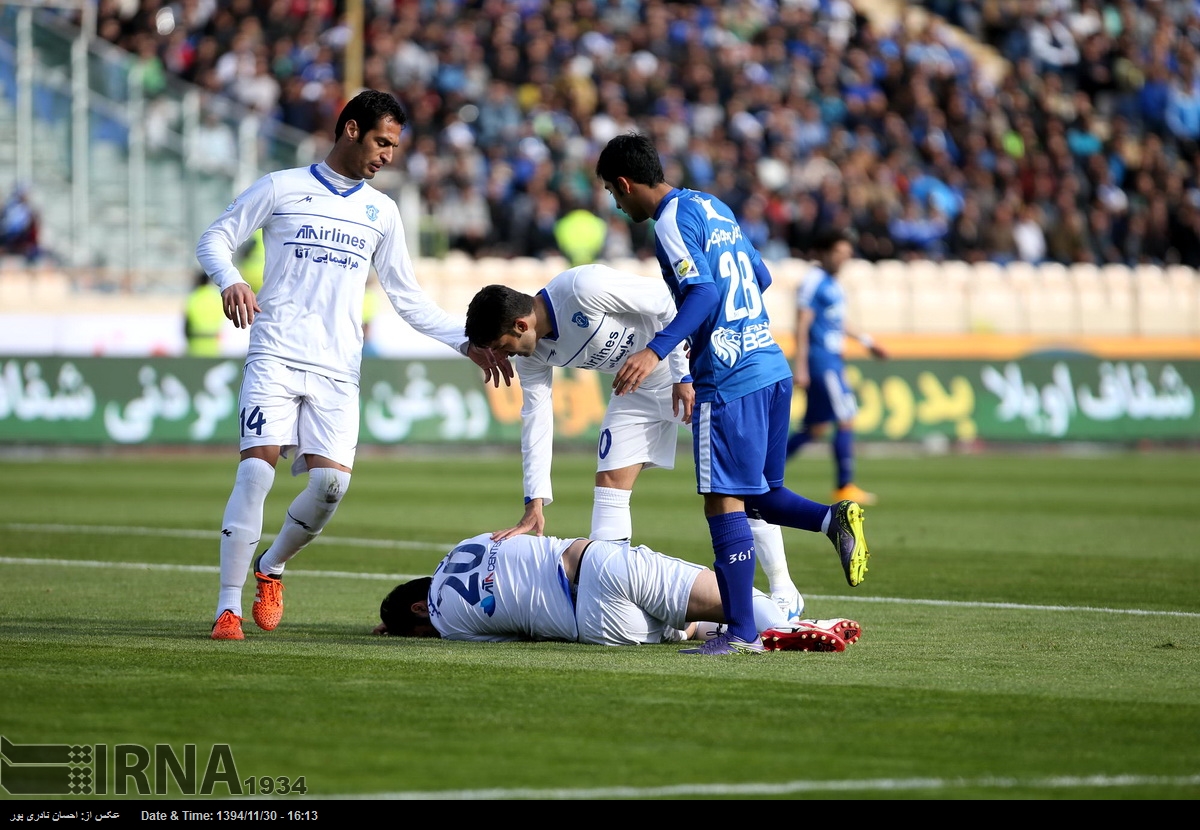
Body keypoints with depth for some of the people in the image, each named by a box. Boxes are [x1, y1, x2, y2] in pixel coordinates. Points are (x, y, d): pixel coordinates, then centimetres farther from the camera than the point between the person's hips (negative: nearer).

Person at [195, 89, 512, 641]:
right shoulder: (282, 189, 6)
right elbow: (215, 238, 7)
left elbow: (407, 298, 20)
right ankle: (228, 605, -10)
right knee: (256, 471, -16)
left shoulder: (381, 211, 16)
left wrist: (467, 343, 11)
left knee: (331, 482, -11)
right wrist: (230, 281, -15)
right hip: (275, 356, -3)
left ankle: (272, 566, 18)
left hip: (338, 369, 3)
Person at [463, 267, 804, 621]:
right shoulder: (533, 355, -7)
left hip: (691, 366, -7)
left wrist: (685, 375, -22)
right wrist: (535, 503, -8)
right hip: (639, 388, 7)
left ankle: (784, 592, 3)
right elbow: (535, 420, -3)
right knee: (610, 480, -2)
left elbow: (667, 303, -25)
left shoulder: (583, 289, -32)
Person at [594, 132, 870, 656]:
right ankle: (834, 518, -6)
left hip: (729, 380, -10)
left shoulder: (672, 220, -8)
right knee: (755, 496, 17)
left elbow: (703, 294, -21)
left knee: (724, 501, -7)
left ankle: (741, 632, -8)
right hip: (772, 366, 10)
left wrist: (656, 350, -30)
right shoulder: (712, 206, 19)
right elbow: (760, 276, 27)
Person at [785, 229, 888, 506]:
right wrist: (800, 367, -20)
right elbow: (802, 325, -16)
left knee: (816, 428, 9)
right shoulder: (813, 282, -12)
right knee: (846, 419, -8)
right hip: (821, 359, -10)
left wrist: (864, 340, 29)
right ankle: (845, 487, -3)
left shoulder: (832, 283, 16)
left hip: (832, 359, 10)